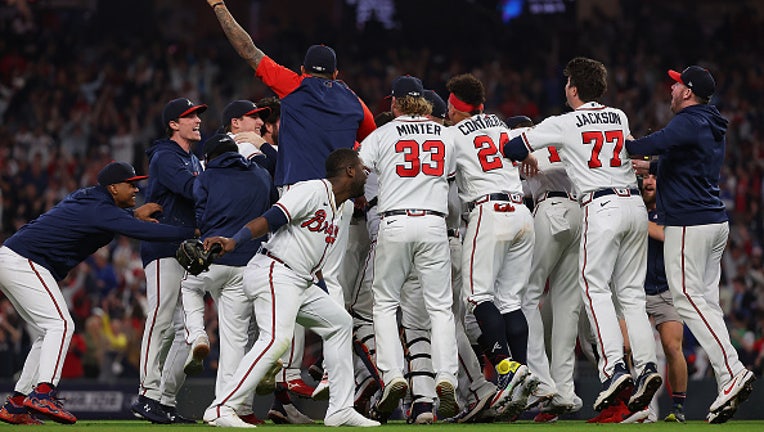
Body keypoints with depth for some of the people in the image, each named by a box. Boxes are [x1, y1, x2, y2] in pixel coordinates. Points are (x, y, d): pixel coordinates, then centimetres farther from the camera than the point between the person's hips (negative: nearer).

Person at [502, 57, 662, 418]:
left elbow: (512, 149, 7)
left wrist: (530, 158, 31)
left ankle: (614, 368, -18)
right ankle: (647, 366, -3)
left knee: (595, 288, -4)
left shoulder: (563, 124, 0)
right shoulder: (620, 118, 15)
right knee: (631, 293, 9)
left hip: (601, 208, -5)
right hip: (634, 203, 5)